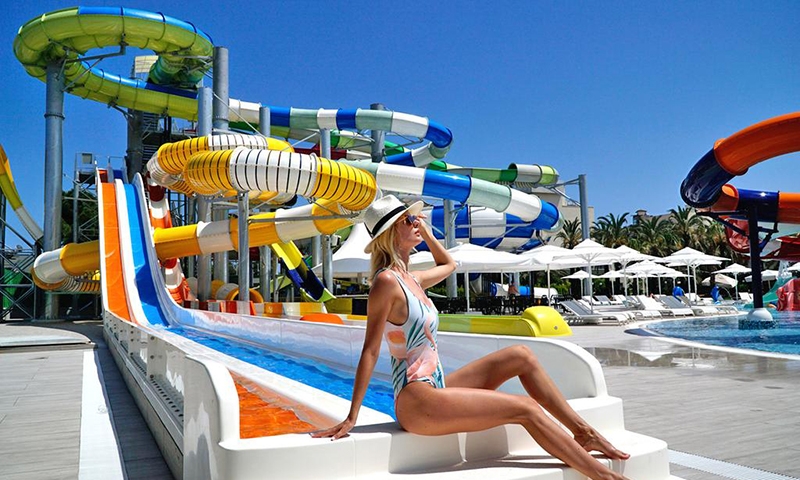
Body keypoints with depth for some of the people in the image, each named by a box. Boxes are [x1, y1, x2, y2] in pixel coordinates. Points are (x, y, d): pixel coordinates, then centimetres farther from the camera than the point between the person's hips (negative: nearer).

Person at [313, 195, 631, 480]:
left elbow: (448, 264, 33)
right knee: (525, 408, -10)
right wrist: (351, 417, -16)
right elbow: (370, 351, -17)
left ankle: (583, 433, 13)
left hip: (435, 387, 10)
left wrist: (425, 231, 21)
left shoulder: (410, 280, 11)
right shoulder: (387, 281, -15)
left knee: (521, 356, 7)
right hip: (417, 402, -10)